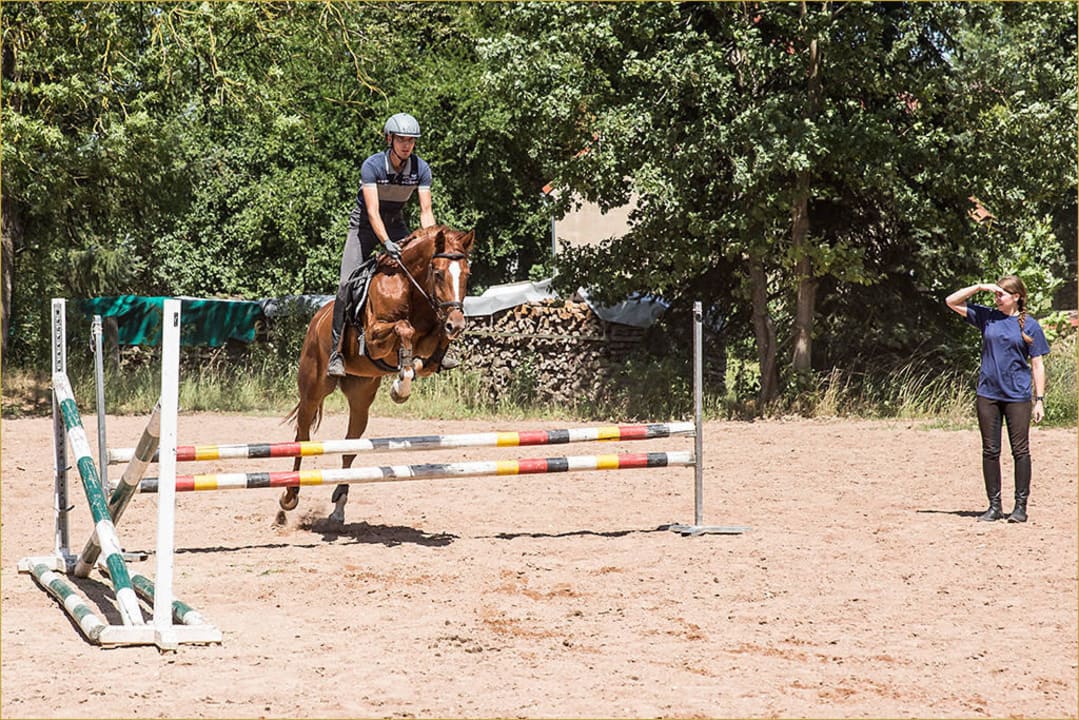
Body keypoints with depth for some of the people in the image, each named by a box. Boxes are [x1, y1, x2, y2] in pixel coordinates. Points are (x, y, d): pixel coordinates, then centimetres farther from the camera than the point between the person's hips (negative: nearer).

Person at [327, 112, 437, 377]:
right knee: (347, 283, -18)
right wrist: (386, 243, -41)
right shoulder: (372, 165, -23)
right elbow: (373, 212, -29)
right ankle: (336, 351, -15)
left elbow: (426, 211, -14)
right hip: (365, 225, -4)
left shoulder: (421, 169, -13)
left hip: (396, 224, 4)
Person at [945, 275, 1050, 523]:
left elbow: (1037, 365, 1)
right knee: (990, 451, 5)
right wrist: (980, 287, -2)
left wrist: (1040, 400, -4)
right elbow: (952, 301, 8)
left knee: (1020, 451, 0)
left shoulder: (1030, 326, 0)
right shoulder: (987, 317, 7)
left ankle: (1021, 505, 7)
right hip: (988, 394, 3)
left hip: (1017, 397, -3)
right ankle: (994, 505, 12)